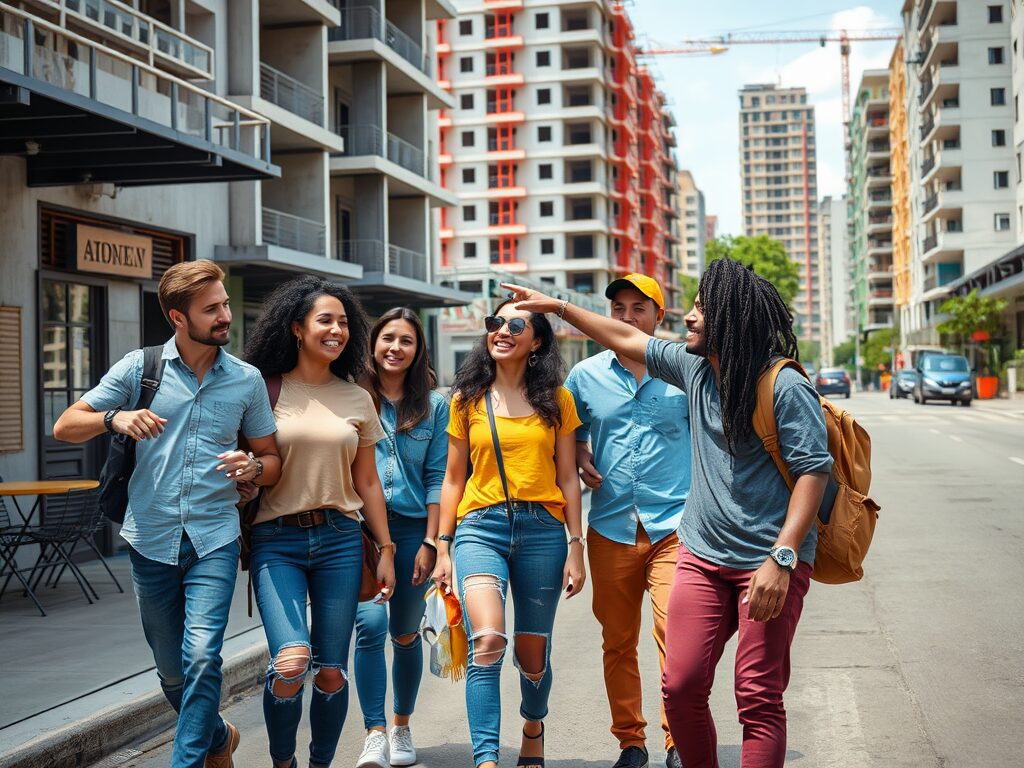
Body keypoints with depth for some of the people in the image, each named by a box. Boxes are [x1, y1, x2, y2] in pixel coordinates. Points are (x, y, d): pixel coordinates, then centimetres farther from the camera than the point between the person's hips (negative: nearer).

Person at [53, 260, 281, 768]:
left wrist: (253, 467, -12)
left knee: (202, 658, -19)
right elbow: (65, 427, 2)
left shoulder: (246, 380, 4)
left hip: (214, 538, -1)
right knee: (172, 671, 12)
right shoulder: (140, 367, 1)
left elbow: (272, 459, 12)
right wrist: (115, 418, -19)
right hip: (151, 539, 1)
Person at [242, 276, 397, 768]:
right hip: (276, 540, -3)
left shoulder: (357, 399, 11)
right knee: (292, 661, -19)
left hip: (339, 540, 3)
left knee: (331, 671, 3)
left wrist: (386, 550, 12)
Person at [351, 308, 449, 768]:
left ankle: (402, 728, 24)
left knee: (405, 633, 8)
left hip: (412, 527, 1)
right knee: (371, 624, -16)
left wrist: (430, 542, -2)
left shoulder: (433, 406, 6)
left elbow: (436, 478, 4)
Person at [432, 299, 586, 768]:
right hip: (480, 527, 0)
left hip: (542, 529, 1)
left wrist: (576, 547, 1)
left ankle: (533, 728, 38)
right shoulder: (468, 399, 9)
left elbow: (567, 478, 7)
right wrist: (442, 548, 7)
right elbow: (453, 478, 11)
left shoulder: (555, 399, 8)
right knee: (487, 641, -21)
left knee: (533, 652, 8)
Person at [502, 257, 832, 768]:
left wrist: (781, 558, -23)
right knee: (681, 687, 1)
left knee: (758, 698, -6)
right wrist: (558, 307, 27)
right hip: (703, 556, 6)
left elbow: (814, 469, -17)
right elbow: (628, 340, 22)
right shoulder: (695, 367, 8)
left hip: (769, 561, -6)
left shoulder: (785, 387, -13)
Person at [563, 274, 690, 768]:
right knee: (618, 641, 8)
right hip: (610, 527, 3)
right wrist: (581, 460, 3)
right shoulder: (586, 375, 9)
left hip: (673, 526, -2)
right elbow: (570, 432, 24)